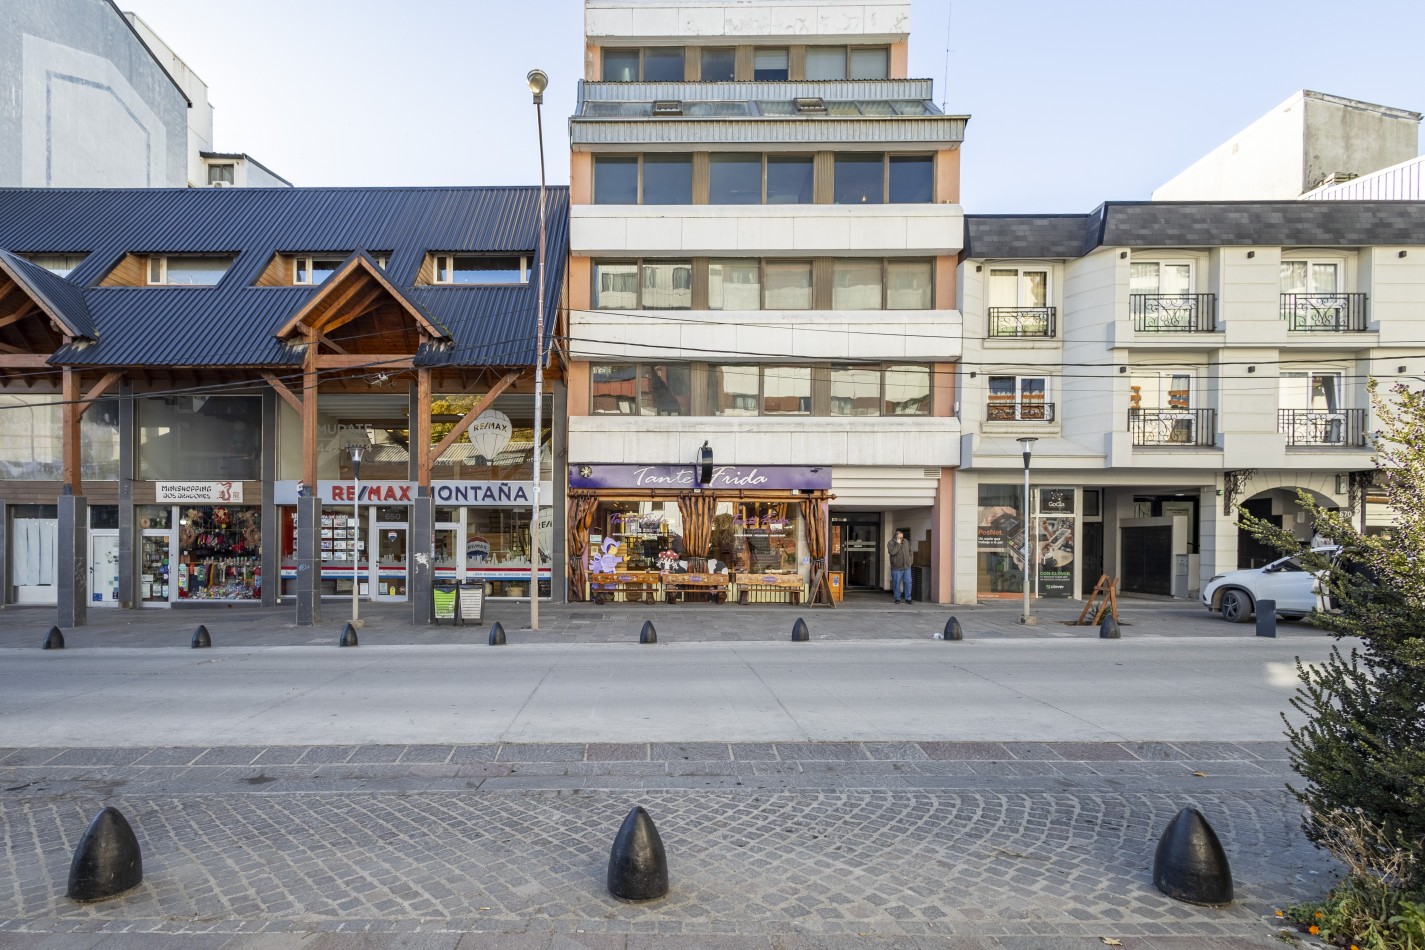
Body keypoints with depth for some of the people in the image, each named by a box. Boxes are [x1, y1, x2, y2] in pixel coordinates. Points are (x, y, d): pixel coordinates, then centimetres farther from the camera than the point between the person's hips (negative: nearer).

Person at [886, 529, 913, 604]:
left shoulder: (906, 542, 6)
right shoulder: (890, 543, -9)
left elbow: (910, 550, 22)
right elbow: (892, 552, -27)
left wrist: (909, 560, 16)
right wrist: (898, 544, -24)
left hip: (907, 567, 4)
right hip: (897, 568, -4)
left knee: (908, 582, 1)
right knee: (896, 583, 3)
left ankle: (908, 598, 10)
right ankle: (897, 598, 16)